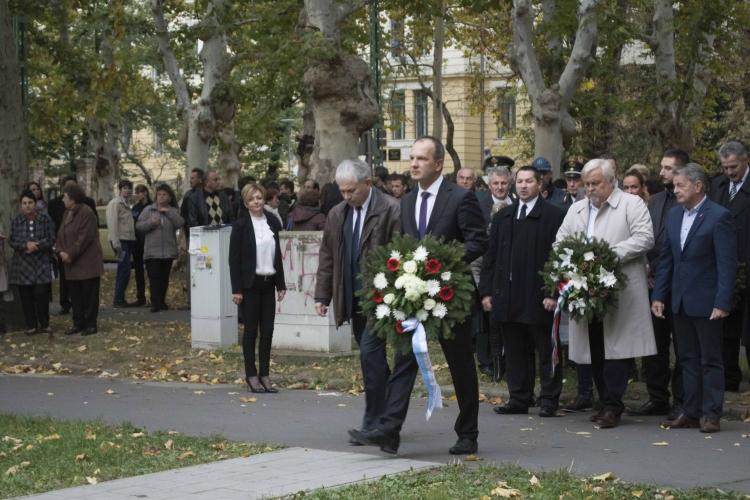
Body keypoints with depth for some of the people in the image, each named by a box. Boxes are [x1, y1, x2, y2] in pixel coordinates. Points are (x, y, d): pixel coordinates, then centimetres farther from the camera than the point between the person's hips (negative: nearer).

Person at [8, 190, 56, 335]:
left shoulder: (45, 220, 4)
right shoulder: (16, 221, 8)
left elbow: (51, 239, -2)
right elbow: (11, 241, -1)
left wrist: (36, 247, -16)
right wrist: (26, 244, -18)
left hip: (41, 264, -2)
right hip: (22, 265, 2)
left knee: (41, 294, -5)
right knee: (26, 296, 2)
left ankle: (45, 324, 10)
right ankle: (31, 325, 10)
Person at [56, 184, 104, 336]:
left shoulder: (86, 213, -15)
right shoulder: (67, 213, 13)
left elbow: (84, 238, -21)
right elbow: (61, 235, 12)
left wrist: (70, 254, -19)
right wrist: (61, 251, -6)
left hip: (87, 263, -9)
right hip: (72, 263, 9)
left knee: (89, 296, -2)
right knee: (75, 296, 11)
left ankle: (91, 325, 4)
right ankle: (78, 324, 18)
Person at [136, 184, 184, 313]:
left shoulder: (173, 211, 9)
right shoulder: (148, 210, 5)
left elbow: (180, 223, -9)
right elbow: (139, 226, 2)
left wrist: (168, 212, -13)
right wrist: (150, 223, -15)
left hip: (168, 251, 2)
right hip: (152, 251, -2)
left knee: (164, 277, 7)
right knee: (154, 277, -8)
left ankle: (162, 301, 15)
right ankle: (155, 303, -10)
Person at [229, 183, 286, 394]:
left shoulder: (273, 223, 7)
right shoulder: (241, 226, -6)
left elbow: (278, 254, 12)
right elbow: (234, 258, -7)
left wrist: (281, 284, 10)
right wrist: (236, 289, -12)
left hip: (268, 283, 4)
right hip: (250, 283, -4)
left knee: (268, 330, 4)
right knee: (251, 330, 1)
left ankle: (265, 375, 12)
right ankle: (251, 376, 8)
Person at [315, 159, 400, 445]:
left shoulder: (391, 211, -10)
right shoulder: (337, 214, 11)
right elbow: (327, 257, 16)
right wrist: (322, 295, 10)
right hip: (354, 299, 7)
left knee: (370, 352, -14)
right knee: (372, 357, 11)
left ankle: (373, 423, -7)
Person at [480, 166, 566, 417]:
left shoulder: (554, 216, -2)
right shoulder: (503, 217, 14)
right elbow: (491, 256, 14)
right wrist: (486, 290, 6)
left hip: (538, 297, -5)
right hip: (507, 297, 5)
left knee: (547, 352, 2)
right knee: (513, 351, 9)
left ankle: (549, 400, 8)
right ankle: (519, 399, 16)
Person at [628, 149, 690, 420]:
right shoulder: (655, 201, 16)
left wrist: (653, 268, -12)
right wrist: (647, 271, 4)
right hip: (654, 284, 7)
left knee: (682, 346, 2)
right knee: (653, 345, 10)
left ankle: (682, 401, 9)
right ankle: (657, 398, 18)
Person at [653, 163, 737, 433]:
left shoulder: (719, 216, -11)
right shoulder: (674, 214, 10)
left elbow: (727, 264, -14)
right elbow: (666, 258, 13)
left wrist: (722, 303, -19)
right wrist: (658, 295, 8)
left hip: (706, 302, -7)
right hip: (680, 300, 7)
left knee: (710, 360, 1)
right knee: (688, 359, 11)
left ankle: (712, 415, 6)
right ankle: (690, 413, 17)